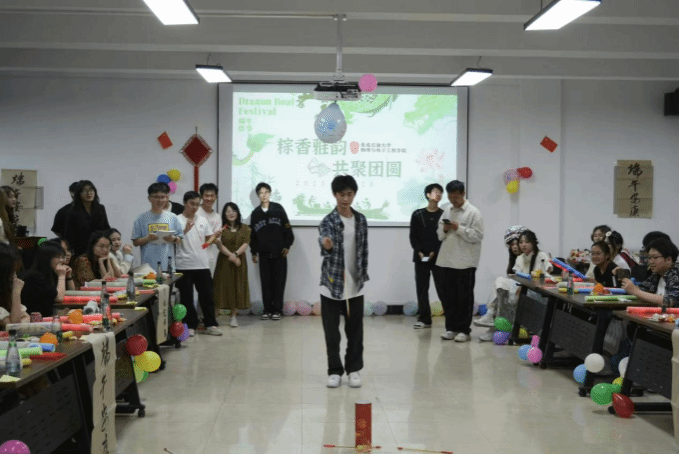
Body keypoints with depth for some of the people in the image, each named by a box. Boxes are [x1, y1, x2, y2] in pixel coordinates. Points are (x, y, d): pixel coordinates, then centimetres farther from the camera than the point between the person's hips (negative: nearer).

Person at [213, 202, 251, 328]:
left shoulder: (245, 228, 7)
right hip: (224, 261, -1)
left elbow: (246, 244, -4)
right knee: (222, 286, -3)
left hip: (239, 262, 1)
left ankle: (233, 317, 9)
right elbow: (219, 245, -7)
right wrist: (231, 255, -19)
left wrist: (236, 254, -20)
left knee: (237, 287, 1)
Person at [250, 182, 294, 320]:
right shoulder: (255, 213, 8)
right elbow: (253, 234, 12)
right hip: (264, 253, 2)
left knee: (279, 281, 0)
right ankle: (267, 310, 9)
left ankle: (277, 310, 5)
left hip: (279, 252, -2)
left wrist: (287, 245, -6)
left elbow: (287, 228, 0)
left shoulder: (278, 209, 1)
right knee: (266, 282, 3)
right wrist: (254, 252, 10)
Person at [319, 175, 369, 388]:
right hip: (332, 285, -3)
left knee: (355, 331, 8)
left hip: (355, 286, 3)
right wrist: (326, 244, -52)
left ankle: (353, 369, 20)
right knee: (331, 332, 3)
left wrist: (363, 276, 10)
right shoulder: (328, 221, -8)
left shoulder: (361, 220, 5)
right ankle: (335, 371, 16)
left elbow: (364, 250, 12)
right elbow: (325, 242, -28)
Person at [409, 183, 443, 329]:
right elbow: (413, 236, 5)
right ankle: (424, 319, 7)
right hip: (421, 257, 2)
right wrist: (419, 252, -8)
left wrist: (435, 252, -11)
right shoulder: (417, 214, 7)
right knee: (422, 287, 2)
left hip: (438, 257, -1)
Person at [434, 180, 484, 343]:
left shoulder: (473, 212, -4)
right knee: (447, 296, 8)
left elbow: (478, 236, -12)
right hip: (445, 261, 6)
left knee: (464, 297, 3)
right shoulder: (447, 211, 14)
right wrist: (444, 229, -4)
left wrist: (459, 228, -17)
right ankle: (451, 327, 18)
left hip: (464, 262, -5)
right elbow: (440, 235, 18)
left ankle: (464, 330, 10)